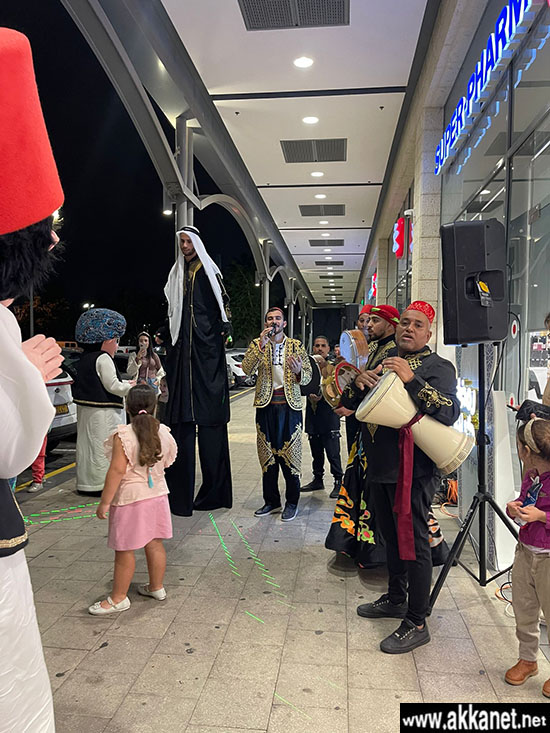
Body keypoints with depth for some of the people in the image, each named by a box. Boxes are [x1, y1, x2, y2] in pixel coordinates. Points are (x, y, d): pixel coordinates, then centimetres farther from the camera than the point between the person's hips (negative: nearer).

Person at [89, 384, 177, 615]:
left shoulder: (123, 435, -18)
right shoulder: (163, 433, -1)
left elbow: (117, 470, -20)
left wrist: (104, 502, -13)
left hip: (130, 498, -6)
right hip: (157, 494, 6)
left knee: (124, 549, 6)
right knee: (154, 543, 17)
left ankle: (118, 598, 18)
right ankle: (156, 587, 31)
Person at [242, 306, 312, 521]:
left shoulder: (296, 345, 5)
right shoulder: (257, 344, 7)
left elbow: (308, 377, 3)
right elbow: (247, 369, -9)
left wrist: (298, 372, -20)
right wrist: (261, 345, -18)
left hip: (290, 405, -1)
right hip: (265, 405, 1)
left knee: (290, 454, 0)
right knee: (267, 454, 7)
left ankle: (292, 503, 13)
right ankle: (271, 501, 20)